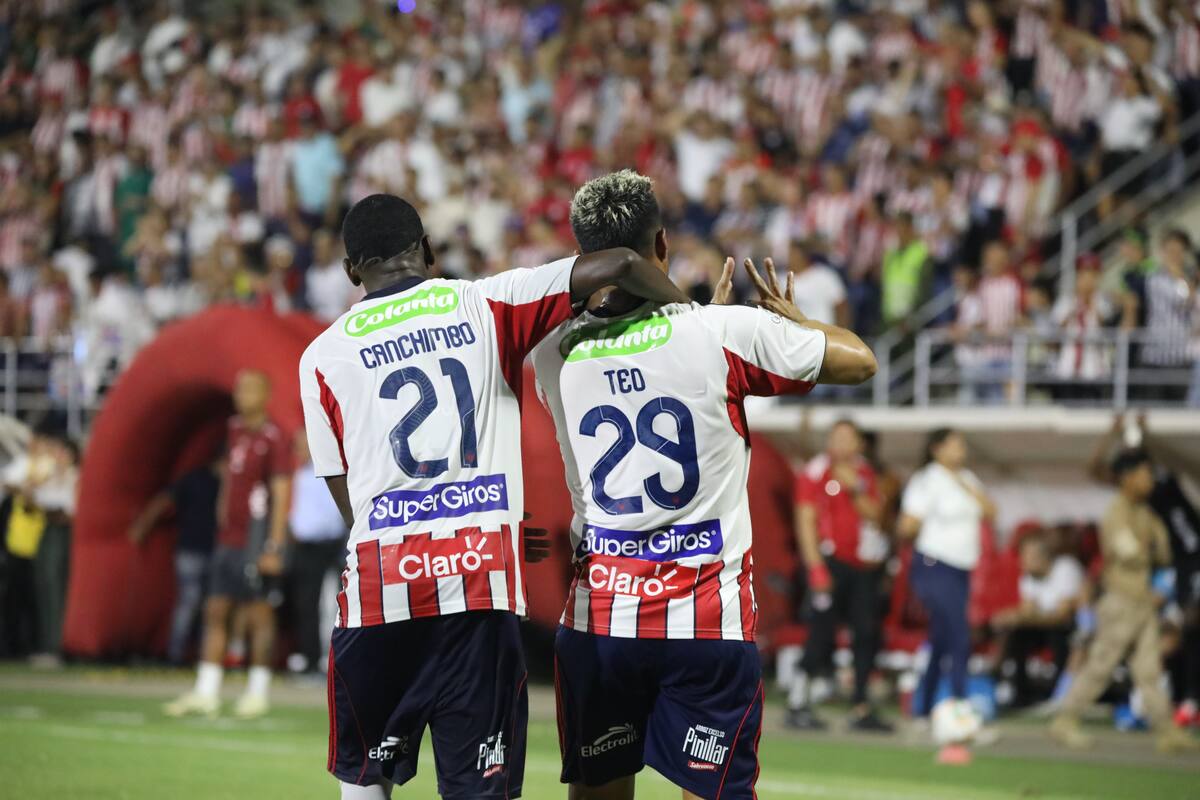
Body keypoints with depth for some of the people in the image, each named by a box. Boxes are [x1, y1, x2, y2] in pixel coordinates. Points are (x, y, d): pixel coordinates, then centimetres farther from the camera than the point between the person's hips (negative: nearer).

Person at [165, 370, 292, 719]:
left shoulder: (272, 439, -10)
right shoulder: (235, 431, 13)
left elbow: (281, 496, -13)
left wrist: (274, 547, -18)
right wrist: (223, 522, 17)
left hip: (255, 543, -8)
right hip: (227, 541, 8)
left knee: (259, 615, -1)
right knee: (215, 612, 7)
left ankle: (258, 693, 7)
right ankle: (206, 693, 10)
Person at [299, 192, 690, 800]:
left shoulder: (324, 355, 11)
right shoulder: (485, 305, 8)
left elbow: (345, 496, 13)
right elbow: (617, 265, 0)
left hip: (379, 585, 1)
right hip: (483, 574, -1)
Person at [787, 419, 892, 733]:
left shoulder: (864, 474, 14)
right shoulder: (815, 473, -3)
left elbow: (874, 515, 7)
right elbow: (806, 522, -7)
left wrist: (856, 490, -10)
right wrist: (816, 567, -14)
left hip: (863, 564, 6)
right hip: (830, 562, -6)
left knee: (867, 634, 3)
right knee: (822, 634, -8)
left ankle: (862, 709, 10)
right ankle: (797, 703, 3)